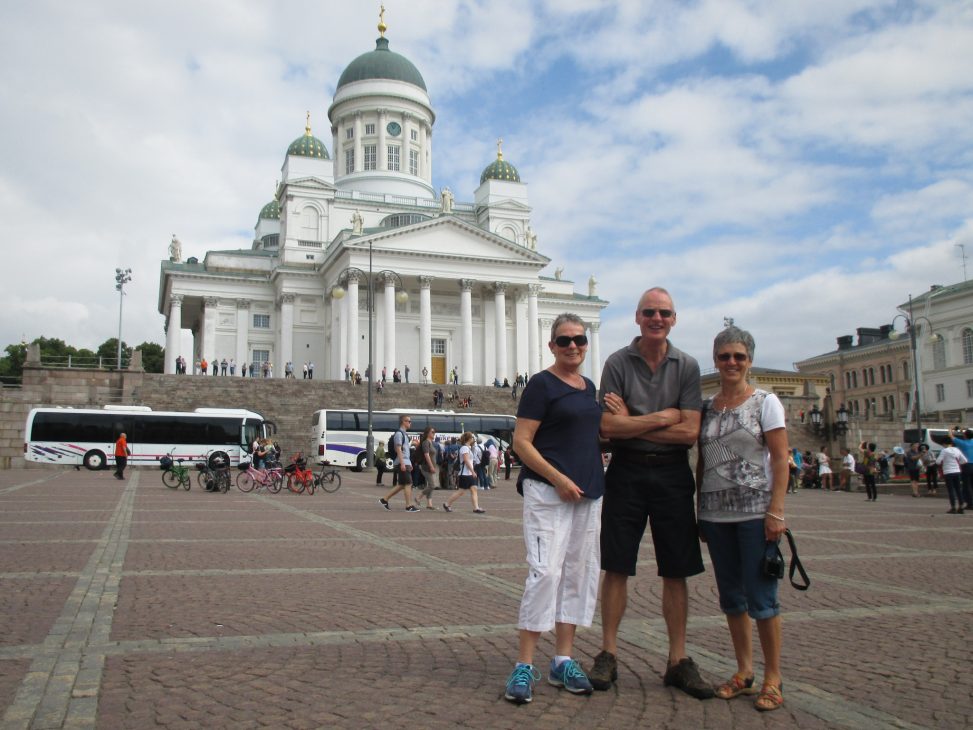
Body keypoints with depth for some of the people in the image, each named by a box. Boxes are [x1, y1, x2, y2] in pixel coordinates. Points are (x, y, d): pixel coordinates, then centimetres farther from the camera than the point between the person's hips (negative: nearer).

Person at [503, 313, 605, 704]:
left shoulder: (589, 387, 15)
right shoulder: (542, 385, -6)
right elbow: (521, 441, -11)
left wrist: (597, 478, 12)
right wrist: (558, 478, -18)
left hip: (588, 493, 8)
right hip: (548, 492, -8)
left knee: (579, 574, 9)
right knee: (545, 572, -13)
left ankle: (563, 661, 19)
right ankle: (524, 666, -4)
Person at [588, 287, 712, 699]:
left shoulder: (686, 367, 2)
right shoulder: (618, 363, -1)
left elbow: (689, 432, -7)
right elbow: (609, 427, -11)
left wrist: (633, 424, -10)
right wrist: (662, 418, -11)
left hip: (672, 475, 2)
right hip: (626, 473, -1)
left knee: (676, 572, 7)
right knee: (616, 568, 4)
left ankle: (678, 661, 18)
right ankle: (608, 655, 15)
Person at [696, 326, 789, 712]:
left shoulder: (765, 402, -2)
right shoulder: (706, 407, 10)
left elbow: (780, 459, -7)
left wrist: (776, 512, -14)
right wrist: (700, 512, 11)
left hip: (755, 511, -4)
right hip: (716, 513, 5)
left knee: (761, 596, -2)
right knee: (731, 595, 11)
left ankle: (773, 678, 12)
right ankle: (744, 671, 23)